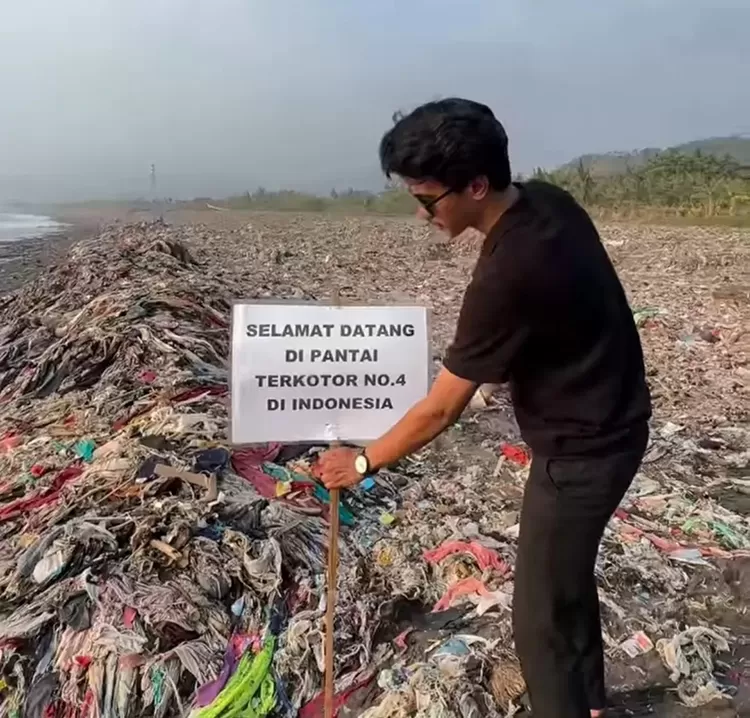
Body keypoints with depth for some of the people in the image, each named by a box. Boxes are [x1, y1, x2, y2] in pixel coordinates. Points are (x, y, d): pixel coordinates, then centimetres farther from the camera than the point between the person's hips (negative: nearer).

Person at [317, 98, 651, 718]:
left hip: (582, 448, -10)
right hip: (607, 422, 10)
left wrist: (364, 462, -9)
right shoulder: (548, 201, -5)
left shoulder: (508, 274, -32)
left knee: (540, 615, 4)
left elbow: (441, 409, -23)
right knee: (568, 572, 27)